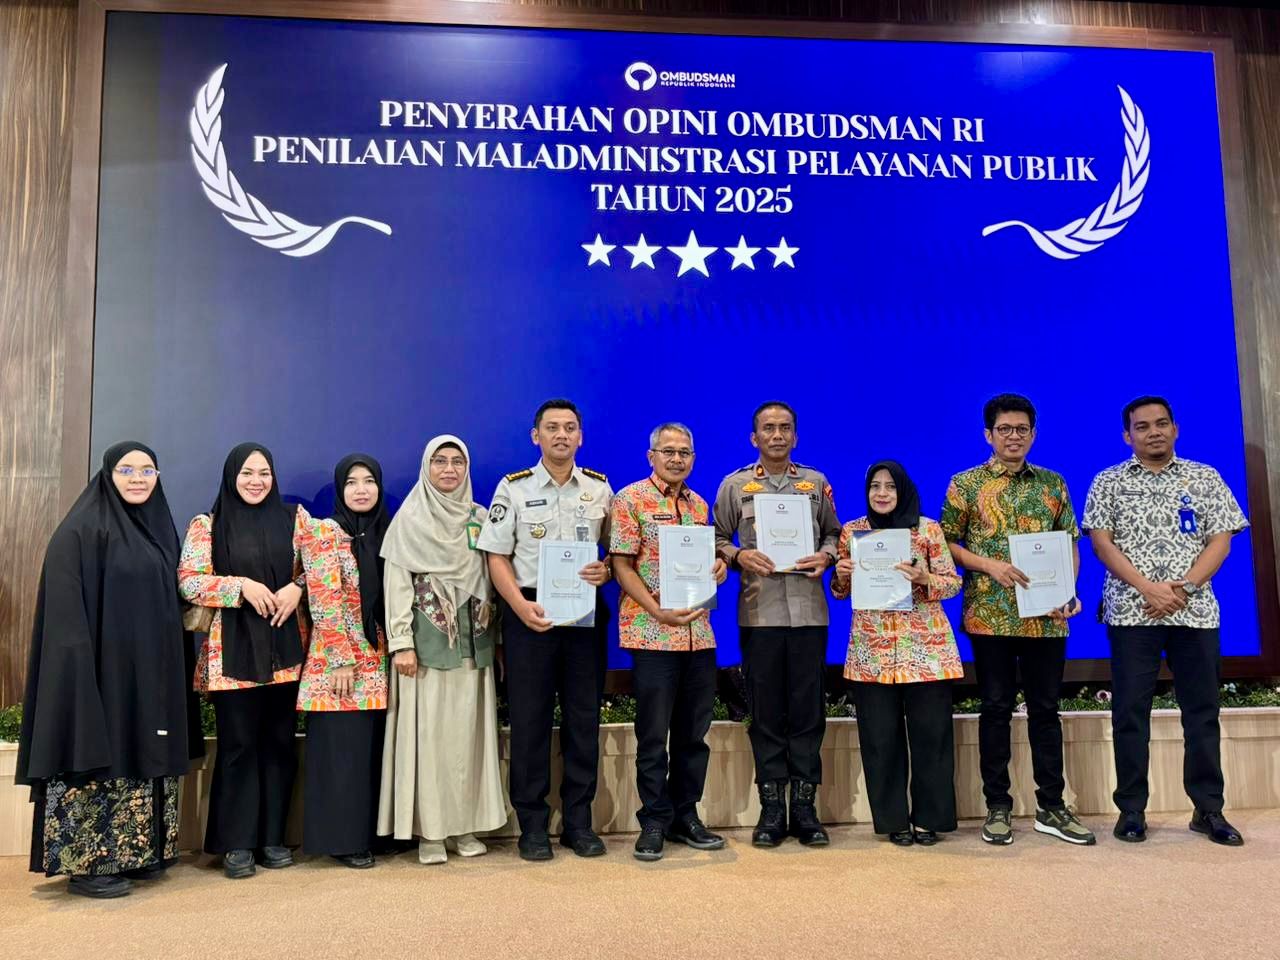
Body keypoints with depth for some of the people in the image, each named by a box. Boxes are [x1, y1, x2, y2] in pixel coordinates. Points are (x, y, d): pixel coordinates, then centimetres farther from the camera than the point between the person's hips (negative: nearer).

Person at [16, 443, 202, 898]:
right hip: (102, 666, -7)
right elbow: (67, 611, -14)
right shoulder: (81, 530, -9)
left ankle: (138, 854, 23)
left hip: (150, 669, 7)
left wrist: (172, 669, 14)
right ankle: (87, 864, 9)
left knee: (142, 756, 12)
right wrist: (82, 672, -22)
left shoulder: (160, 527, 12)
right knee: (99, 756, -2)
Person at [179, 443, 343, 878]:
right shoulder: (207, 525, 2)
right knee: (238, 744, 2)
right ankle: (236, 843, 12)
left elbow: (323, 566, 8)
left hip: (285, 648, 2)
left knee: (279, 742, 8)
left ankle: (273, 836, 19)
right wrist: (242, 585, -15)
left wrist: (296, 586, -10)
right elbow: (188, 582, -5)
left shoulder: (293, 518, 7)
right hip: (232, 650, -2)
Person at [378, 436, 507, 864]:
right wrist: (402, 644, -11)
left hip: (473, 640, 3)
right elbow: (397, 585, -4)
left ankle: (464, 824, 16)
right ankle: (428, 830, 8)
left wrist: (497, 636, 5)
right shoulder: (409, 520, 0)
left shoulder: (480, 518, 10)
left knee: (468, 729, 6)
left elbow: (492, 580, 10)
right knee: (429, 730, -1)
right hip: (428, 639, -3)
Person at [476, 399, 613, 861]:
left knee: (584, 718, 7)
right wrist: (521, 606, -14)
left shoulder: (600, 488, 8)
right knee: (529, 719, 2)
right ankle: (532, 825, 14)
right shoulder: (513, 488, 1)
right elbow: (497, 557, -1)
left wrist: (606, 570, -11)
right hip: (530, 611, -2)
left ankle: (579, 822, 19)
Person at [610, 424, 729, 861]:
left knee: (694, 732, 12)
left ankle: (685, 816, 26)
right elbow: (622, 566, -8)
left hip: (699, 633, 6)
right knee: (654, 735, 2)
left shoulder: (699, 505, 14)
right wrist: (659, 612, -19)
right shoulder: (630, 500, -4)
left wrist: (717, 567, -1)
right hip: (652, 633, -6)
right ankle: (654, 822, 16)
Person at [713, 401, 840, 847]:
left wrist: (825, 555, -5)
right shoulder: (735, 485, 8)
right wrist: (739, 556, -11)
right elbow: (717, 539, 8)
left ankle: (804, 807, 14)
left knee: (808, 709, 4)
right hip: (759, 612, -1)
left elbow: (834, 533, 15)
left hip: (809, 611, 1)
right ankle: (772, 808, 14)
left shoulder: (817, 483, 12)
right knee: (765, 710, 3)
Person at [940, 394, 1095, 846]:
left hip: (1047, 616, 3)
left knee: (1045, 707, 9)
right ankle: (997, 806, 13)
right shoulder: (965, 484, 2)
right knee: (996, 708, 4)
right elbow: (947, 543, 1)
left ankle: (1051, 806, 19)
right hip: (990, 615, -2)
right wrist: (990, 565, -14)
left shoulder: (1053, 483, 10)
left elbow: (1070, 543, 12)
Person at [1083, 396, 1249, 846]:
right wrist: (1148, 588, -14)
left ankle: (1208, 808, 18)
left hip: (1196, 611, 2)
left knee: (1202, 709, 6)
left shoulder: (1205, 479, 10)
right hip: (1131, 611, -2)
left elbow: (1221, 539, 4)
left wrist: (1185, 587, -11)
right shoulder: (1108, 483, 5)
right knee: (1131, 711, 1)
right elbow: (1101, 541, -3)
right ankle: (1131, 809, 9)